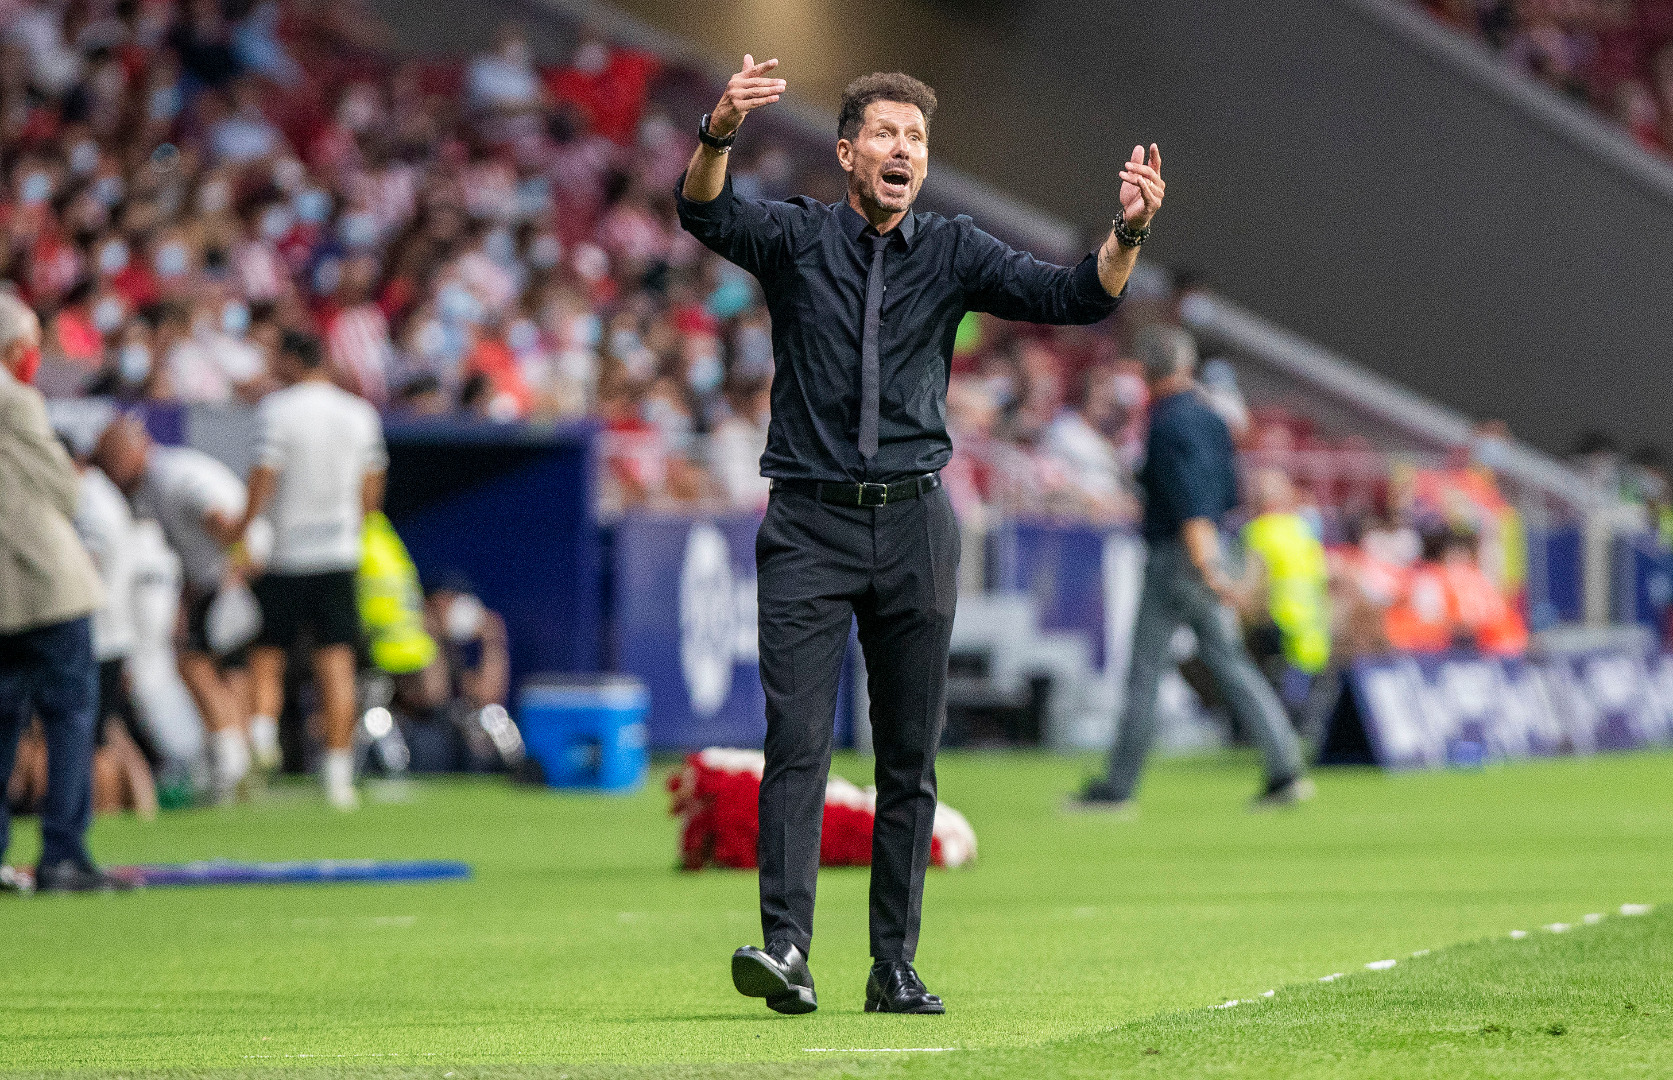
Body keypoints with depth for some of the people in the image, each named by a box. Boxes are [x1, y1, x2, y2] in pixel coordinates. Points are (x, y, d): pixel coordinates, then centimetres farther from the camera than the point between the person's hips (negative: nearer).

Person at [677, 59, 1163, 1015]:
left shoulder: (953, 252, 7)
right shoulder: (797, 237, 2)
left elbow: (1074, 297, -1)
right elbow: (706, 212, -17)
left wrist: (1130, 232, -21)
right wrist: (722, 134, -39)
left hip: (916, 522, 3)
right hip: (810, 524, -2)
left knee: (911, 756, 4)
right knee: (798, 743, -12)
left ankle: (896, 966, 9)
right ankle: (785, 946, -19)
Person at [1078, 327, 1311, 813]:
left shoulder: (1168, 423, -14)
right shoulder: (1209, 417, 12)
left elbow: (1189, 501, -24)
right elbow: (1229, 493, 19)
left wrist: (1205, 567, -32)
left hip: (1177, 554, -8)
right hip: (1212, 551, 8)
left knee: (1143, 672, -1)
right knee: (1228, 662, 6)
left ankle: (1119, 786, 3)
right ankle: (1285, 770, -5)